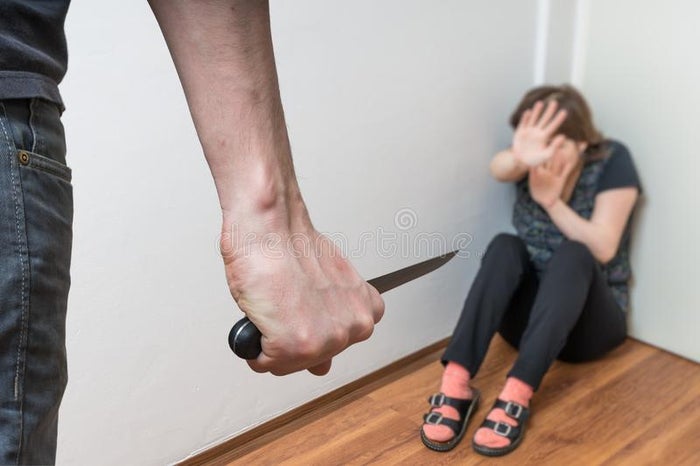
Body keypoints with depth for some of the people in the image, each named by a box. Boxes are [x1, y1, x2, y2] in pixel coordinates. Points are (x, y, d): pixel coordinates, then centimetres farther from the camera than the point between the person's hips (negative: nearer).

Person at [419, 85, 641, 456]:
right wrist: (520, 158, -52)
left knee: (572, 254, -32)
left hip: (591, 318, -2)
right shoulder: (533, 160, -3)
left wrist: (551, 200, -27)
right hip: (531, 312, 2)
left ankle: (516, 396, -46)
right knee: (505, 247, -28)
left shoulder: (612, 161, -9)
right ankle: (455, 383, -42)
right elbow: (499, 168, -29)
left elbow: (602, 250, -17)